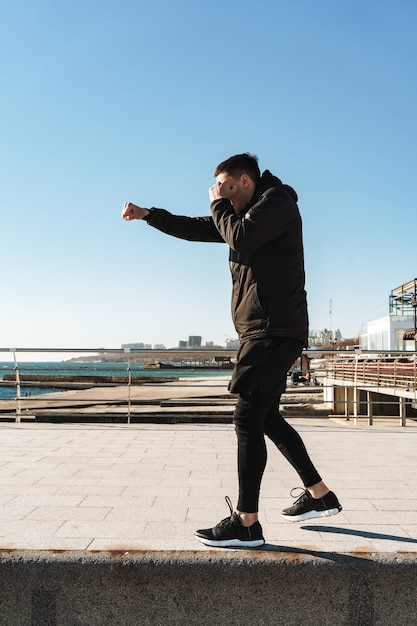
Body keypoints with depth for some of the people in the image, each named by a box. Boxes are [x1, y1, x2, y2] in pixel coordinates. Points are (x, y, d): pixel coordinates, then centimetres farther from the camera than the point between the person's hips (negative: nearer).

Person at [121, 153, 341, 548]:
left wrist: (220, 204, -2)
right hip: (260, 333, 10)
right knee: (267, 418, 14)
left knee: (247, 418, -13)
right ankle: (320, 496, 24)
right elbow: (194, 229, 25)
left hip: (274, 331, -10)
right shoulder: (243, 215, 23)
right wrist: (147, 214, 20)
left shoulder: (277, 200, -4)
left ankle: (246, 524, -9)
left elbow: (240, 237, -20)